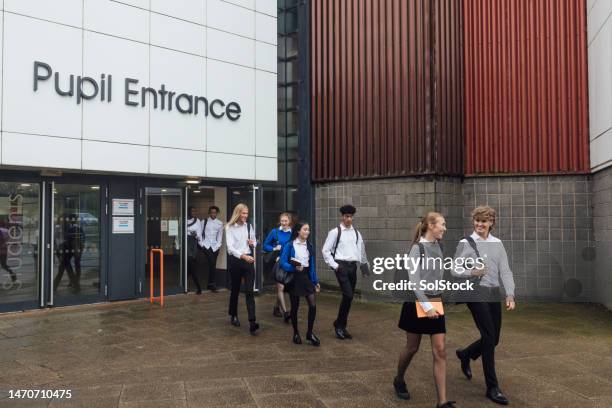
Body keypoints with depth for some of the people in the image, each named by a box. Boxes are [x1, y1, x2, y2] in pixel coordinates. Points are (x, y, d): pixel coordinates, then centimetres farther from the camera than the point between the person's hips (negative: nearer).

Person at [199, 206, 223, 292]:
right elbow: (200, 234, 5)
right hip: (206, 245, -2)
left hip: (215, 246, 2)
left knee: (212, 264, 4)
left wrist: (218, 245, -4)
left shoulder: (220, 223, 9)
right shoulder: (204, 222, 7)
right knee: (212, 263, -16)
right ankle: (212, 283, -10)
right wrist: (201, 244, -5)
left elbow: (220, 236, 8)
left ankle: (210, 284, 14)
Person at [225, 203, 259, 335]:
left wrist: (253, 243, -5)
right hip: (235, 260, -2)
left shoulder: (249, 226, 7)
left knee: (249, 291, -7)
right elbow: (230, 247, -18)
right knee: (235, 289, 12)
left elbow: (255, 241, 19)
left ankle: (252, 322, -12)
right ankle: (233, 316, 33)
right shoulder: (230, 227, -7)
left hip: (248, 260, 2)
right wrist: (243, 256, -31)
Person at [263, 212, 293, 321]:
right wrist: (274, 249, -11)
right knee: (281, 287, -10)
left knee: (281, 287, 14)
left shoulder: (292, 234, 0)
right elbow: (265, 245, 6)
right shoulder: (274, 232, 0)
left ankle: (277, 308, 33)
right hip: (277, 262, -2)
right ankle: (285, 312, -10)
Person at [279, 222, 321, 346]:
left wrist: (315, 281, 10)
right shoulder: (289, 245, -7)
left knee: (313, 305, -8)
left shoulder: (309, 246, 7)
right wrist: (294, 268, -26)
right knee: (295, 307, 7)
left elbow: (312, 265, 11)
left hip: (306, 277, 3)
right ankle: (296, 333, 25)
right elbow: (283, 263, -10)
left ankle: (309, 333, 8)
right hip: (294, 277, -3)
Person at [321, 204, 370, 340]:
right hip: (341, 266, -5)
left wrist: (364, 265, 18)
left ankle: (342, 327, 21)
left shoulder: (356, 233, 11)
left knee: (349, 297, 8)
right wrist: (334, 265, -8)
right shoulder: (335, 232, -4)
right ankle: (339, 324, 2)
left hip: (353, 266, 5)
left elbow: (361, 251, 19)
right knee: (348, 295, -16)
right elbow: (326, 250, -3)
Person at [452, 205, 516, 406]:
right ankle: (492, 387, 3)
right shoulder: (466, 243, -2)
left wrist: (510, 295, -6)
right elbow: (455, 270, -1)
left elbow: (505, 270, 4)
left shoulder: (497, 243, 9)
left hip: (494, 293, 5)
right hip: (477, 293, -5)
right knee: (489, 337, -9)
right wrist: (472, 272, -19)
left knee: (493, 339, 11)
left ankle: (465, 354, 41)